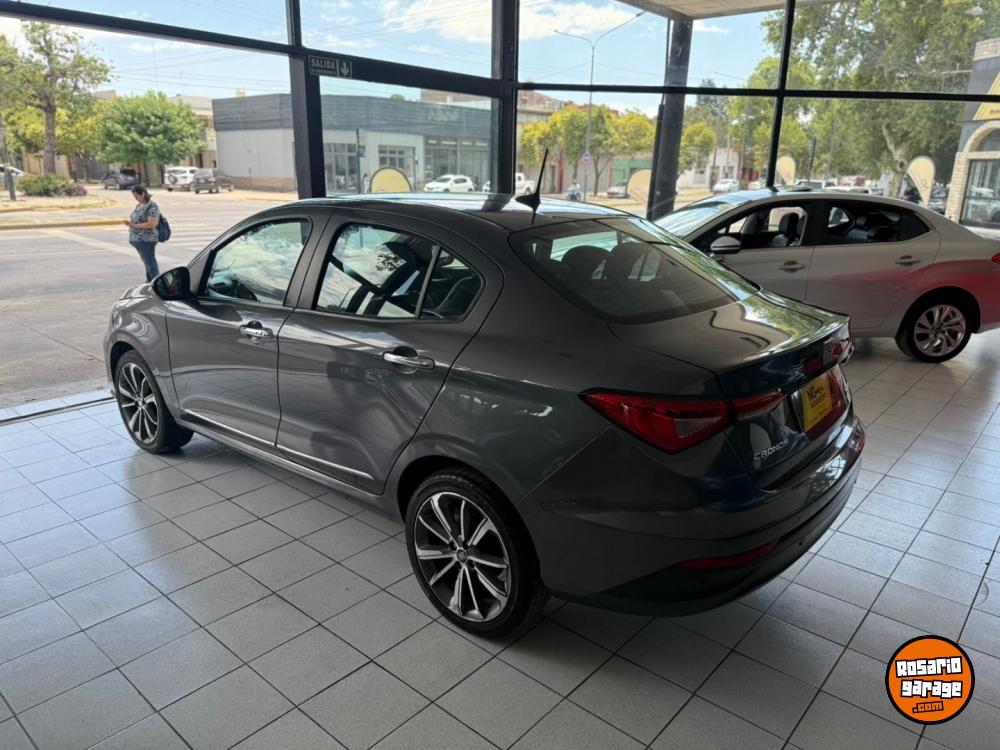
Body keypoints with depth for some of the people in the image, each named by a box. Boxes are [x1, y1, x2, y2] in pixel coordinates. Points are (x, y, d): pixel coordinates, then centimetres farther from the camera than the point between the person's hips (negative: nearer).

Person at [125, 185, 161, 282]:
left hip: (147, 239, -9)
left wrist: (135, 225, -20)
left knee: (150, 262, -5)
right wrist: (129, 222, 4)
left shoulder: (152, 206, -13)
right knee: (146, 262, 14)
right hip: (137, 239, 9)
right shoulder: (139, 205, 14)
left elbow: (151, 224, -21)